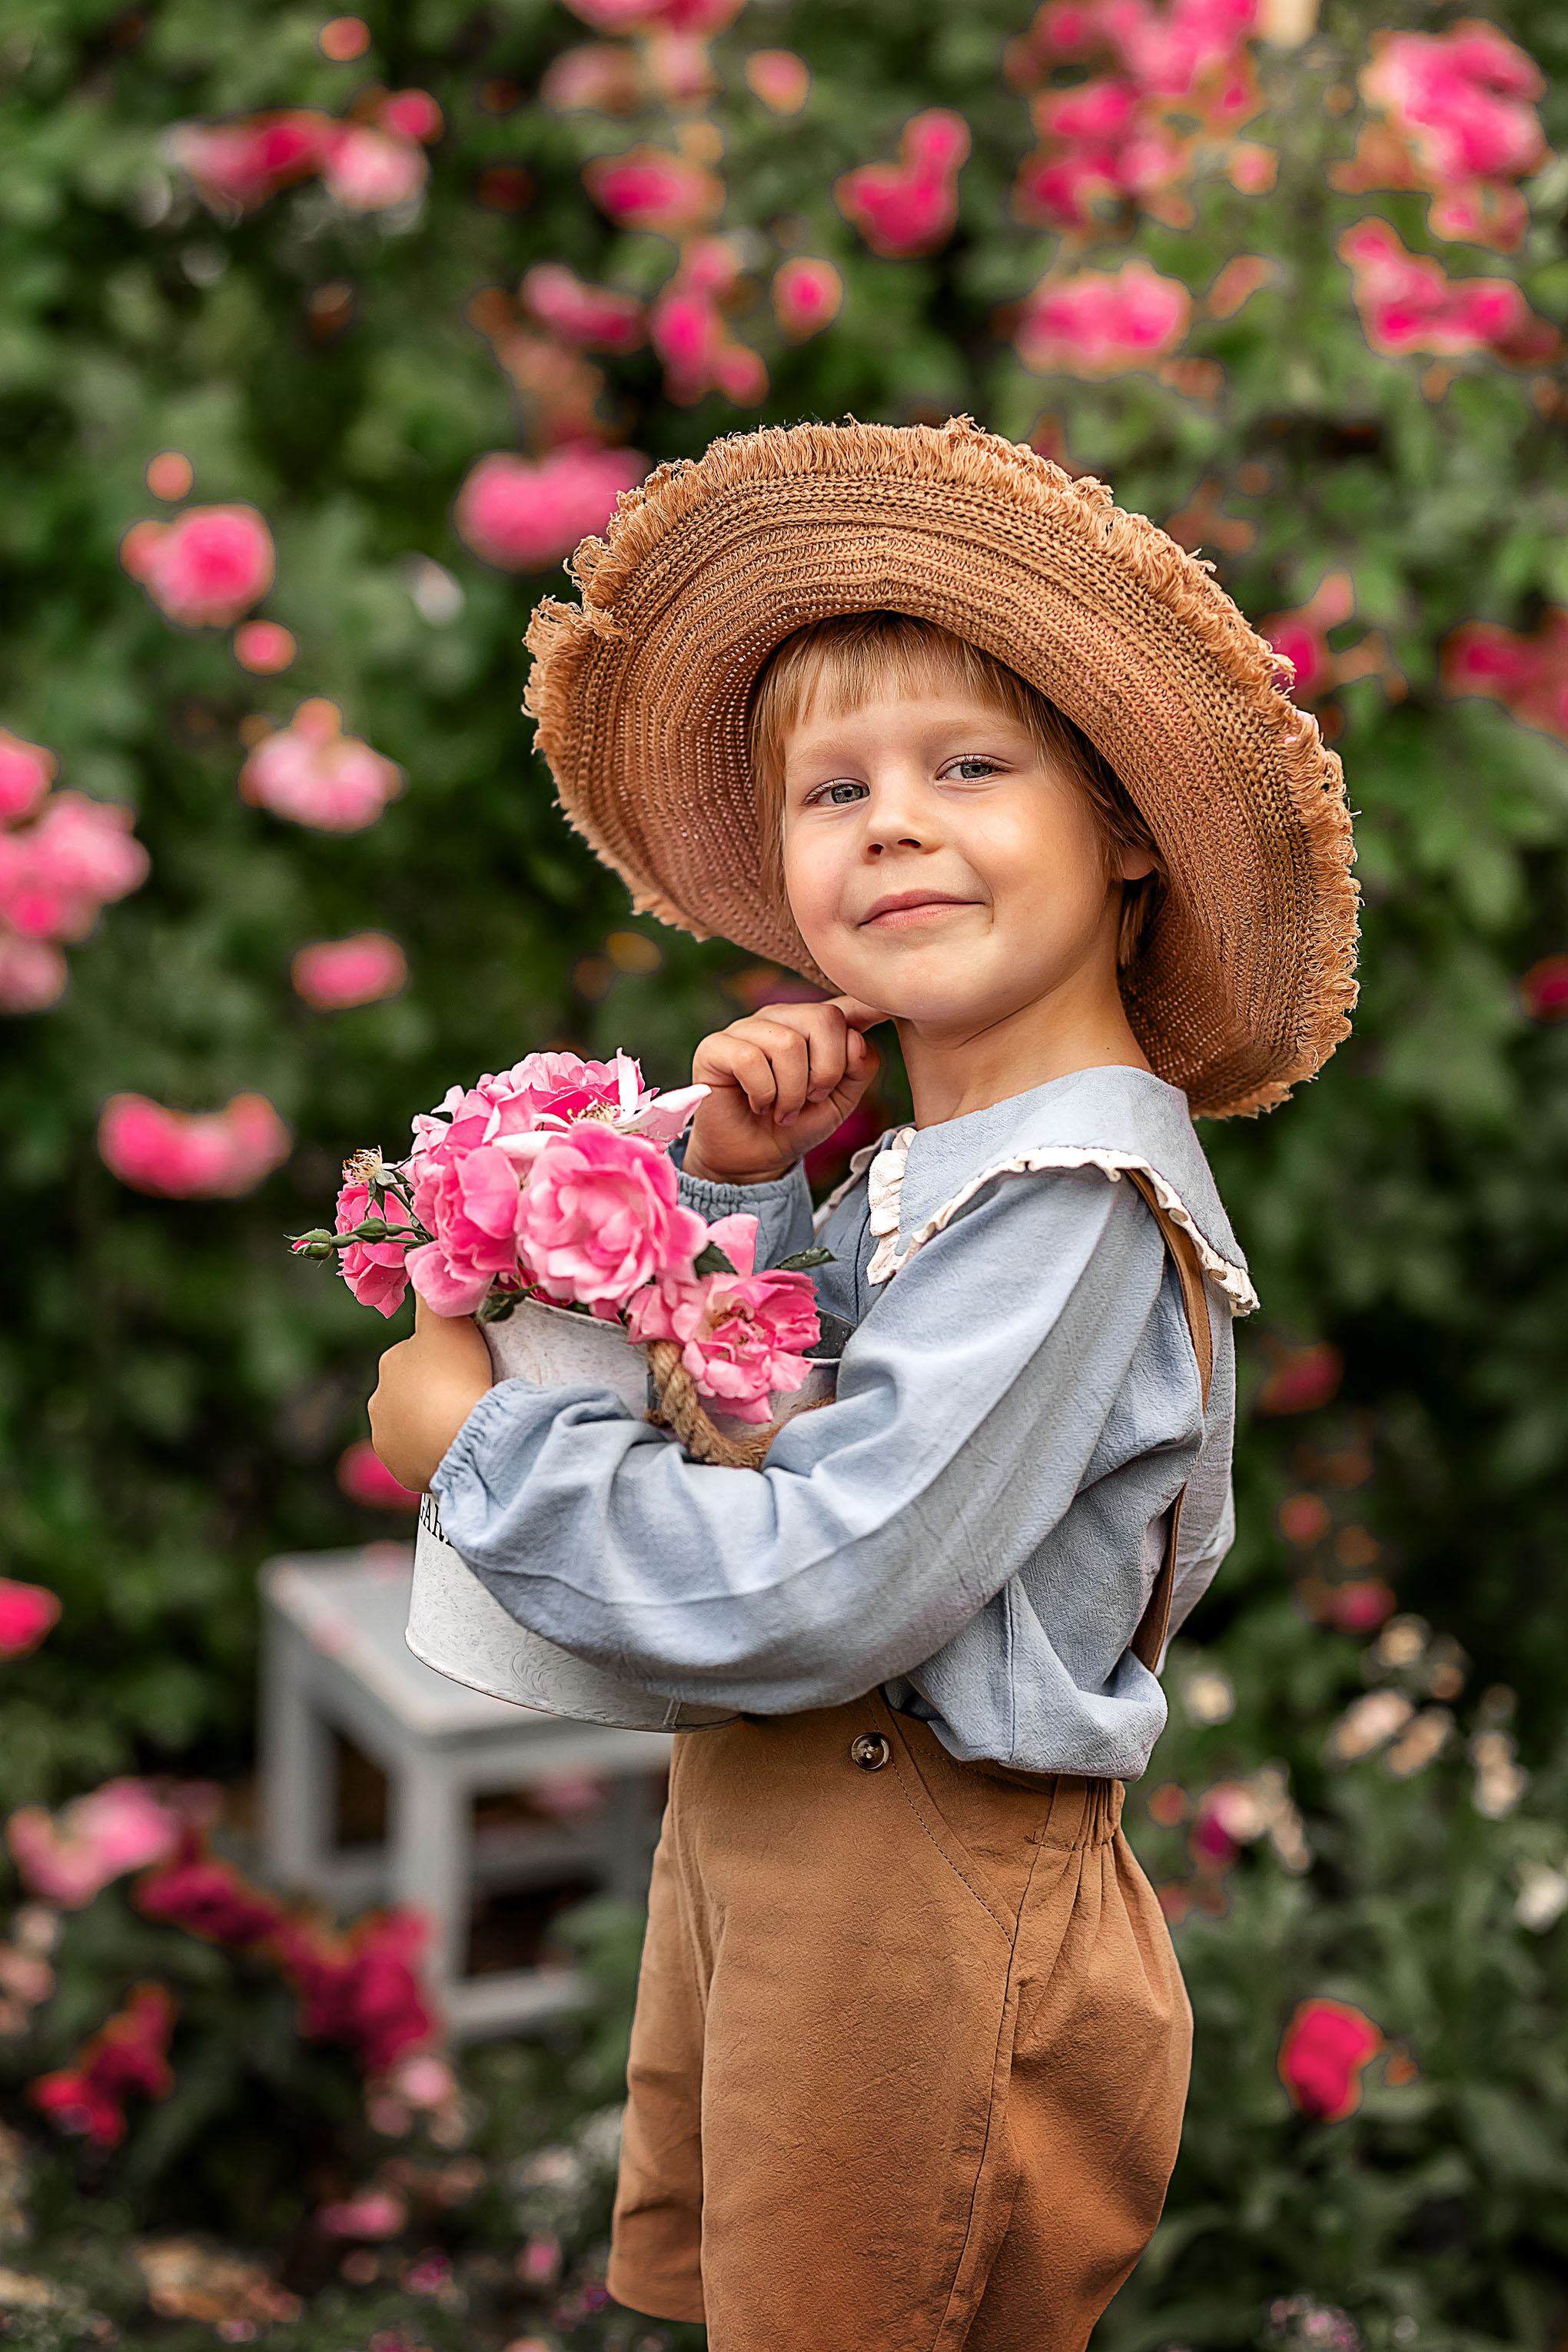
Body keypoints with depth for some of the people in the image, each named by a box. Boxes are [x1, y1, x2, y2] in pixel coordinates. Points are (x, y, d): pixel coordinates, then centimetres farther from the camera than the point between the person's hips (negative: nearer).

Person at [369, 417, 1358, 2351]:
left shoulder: (1073, 1200, -21)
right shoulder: (915, 1170, 8)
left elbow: (820, 1593, -27)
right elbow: (719, 1421, 12)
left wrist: (475, 1441, -17)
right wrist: (731, 1190, -4)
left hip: (926, 1915, -9)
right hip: (753, 1846, 9)